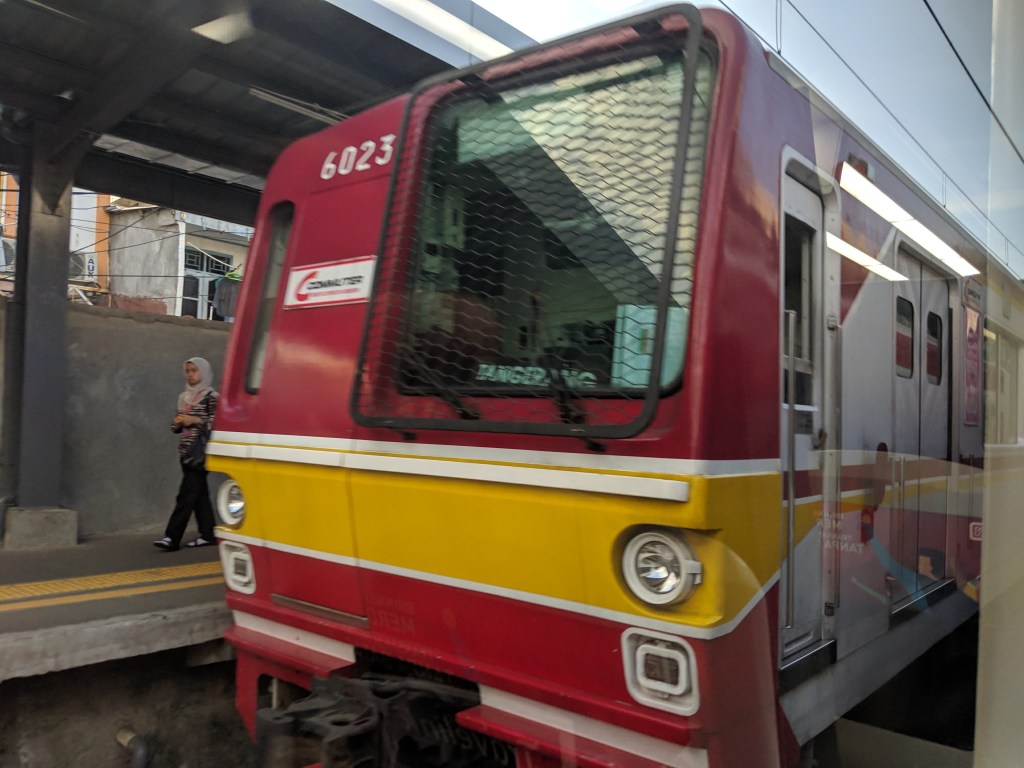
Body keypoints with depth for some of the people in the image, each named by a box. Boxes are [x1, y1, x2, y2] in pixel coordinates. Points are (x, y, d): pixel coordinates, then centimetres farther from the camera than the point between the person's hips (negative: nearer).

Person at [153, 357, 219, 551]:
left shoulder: (211, 397, -6)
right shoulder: (184, 397, 15)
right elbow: (178, 426, 22)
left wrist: (197, 420, -17)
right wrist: (177, 423, -1)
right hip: (186, 452, 7)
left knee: (186, 494, -9)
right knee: (200, 493, 10)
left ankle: (172, 537, -9)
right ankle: (208, 535, 15)